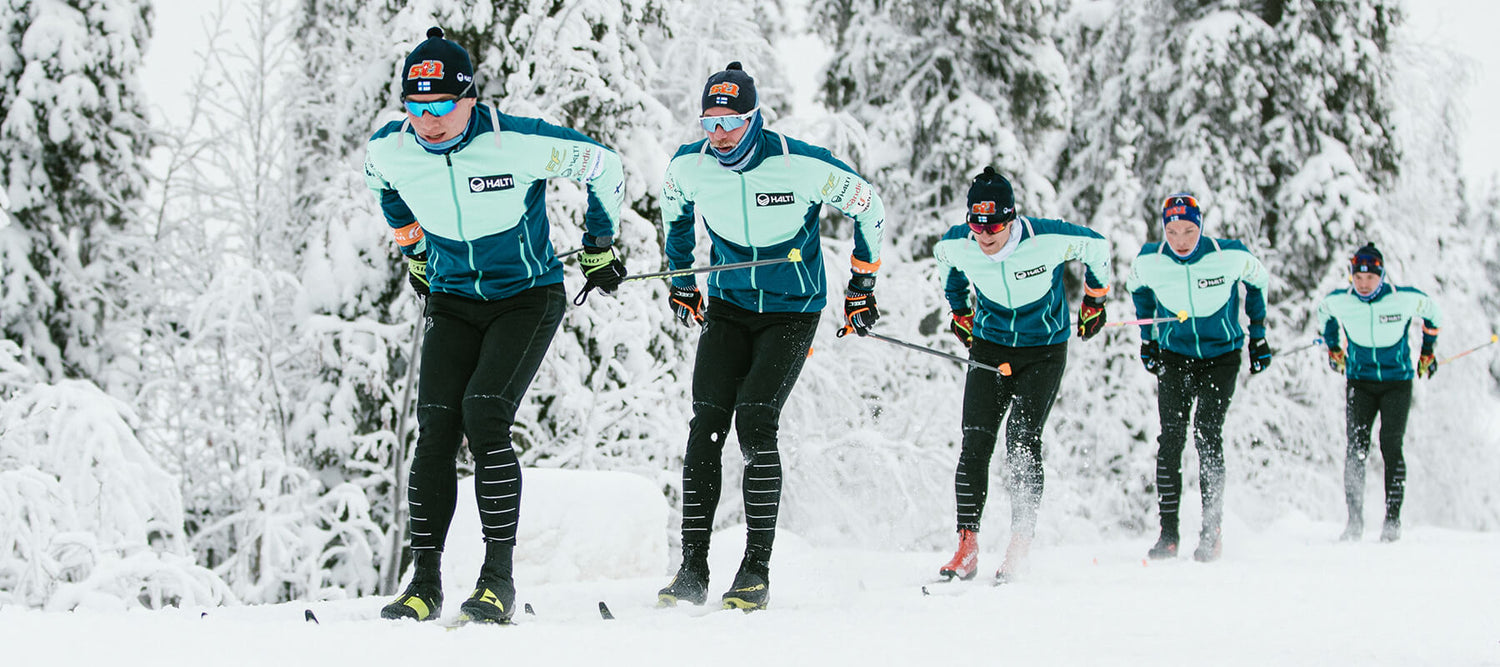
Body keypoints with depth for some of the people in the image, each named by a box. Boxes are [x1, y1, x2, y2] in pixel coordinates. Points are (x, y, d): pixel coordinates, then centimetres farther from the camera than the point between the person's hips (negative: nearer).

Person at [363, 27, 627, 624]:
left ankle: (498, 578, -15)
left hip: (529, 298, -4)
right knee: (436, 429, -9)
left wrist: (600, 246, 3)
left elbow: (604, 166, -8)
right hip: (452, 301, 4)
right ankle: (425, 583, -2)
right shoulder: (390, 150, -11)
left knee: (485, 416, -21)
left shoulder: (519, 144, -24)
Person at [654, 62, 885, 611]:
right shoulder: (689, 165, -9)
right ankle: (693, 568, -5)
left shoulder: (802, 165, -20)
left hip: (792, 313, -3)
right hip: (727, 308, 4)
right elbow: (673, 206, 17)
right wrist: (680, 278, 22)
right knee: (706, 424, -10)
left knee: (755, 422, -18)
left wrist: (862, 285, 3)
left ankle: (756, 570, -11)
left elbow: (869, 208, -4)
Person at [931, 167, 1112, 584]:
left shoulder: (1048, 240, -25)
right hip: (989, 350, 3)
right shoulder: (957, 245, -15)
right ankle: (967, 547, -8)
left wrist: (1094, 300, 8)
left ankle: (1020, 546, -6)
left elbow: (1097, 247, -5)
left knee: (1022, 442, -14)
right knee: (975, 444, -9)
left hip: (1044, 351, -3)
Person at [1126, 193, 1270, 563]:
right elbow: (1137, 289, 11)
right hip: (1174, 356, 2)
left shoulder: (1231, 256, -18)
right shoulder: (1148, 261, -13)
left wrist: (1258, 335, 6)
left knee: (1207, 434, -14)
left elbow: (1258, 281, 3)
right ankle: (1168, 533, -3)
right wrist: (1147, 337, 9)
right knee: (1170, 438, -8)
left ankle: (1212, 529, -6)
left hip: (1222, 355, -2)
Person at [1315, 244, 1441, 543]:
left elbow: (1433, 313, 7)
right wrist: (1333, 347, 20)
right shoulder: (1338, 301, -9)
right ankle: (1354, 521, -4)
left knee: (1391, 446, -10)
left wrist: (1427, 352, 14)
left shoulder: (1406, 299, -14)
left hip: (1397, 381, -1)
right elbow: (1323, 313, 16)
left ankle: (1393, 520, -3)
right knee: (1356, 448, -9)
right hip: (1359, 381, 2)